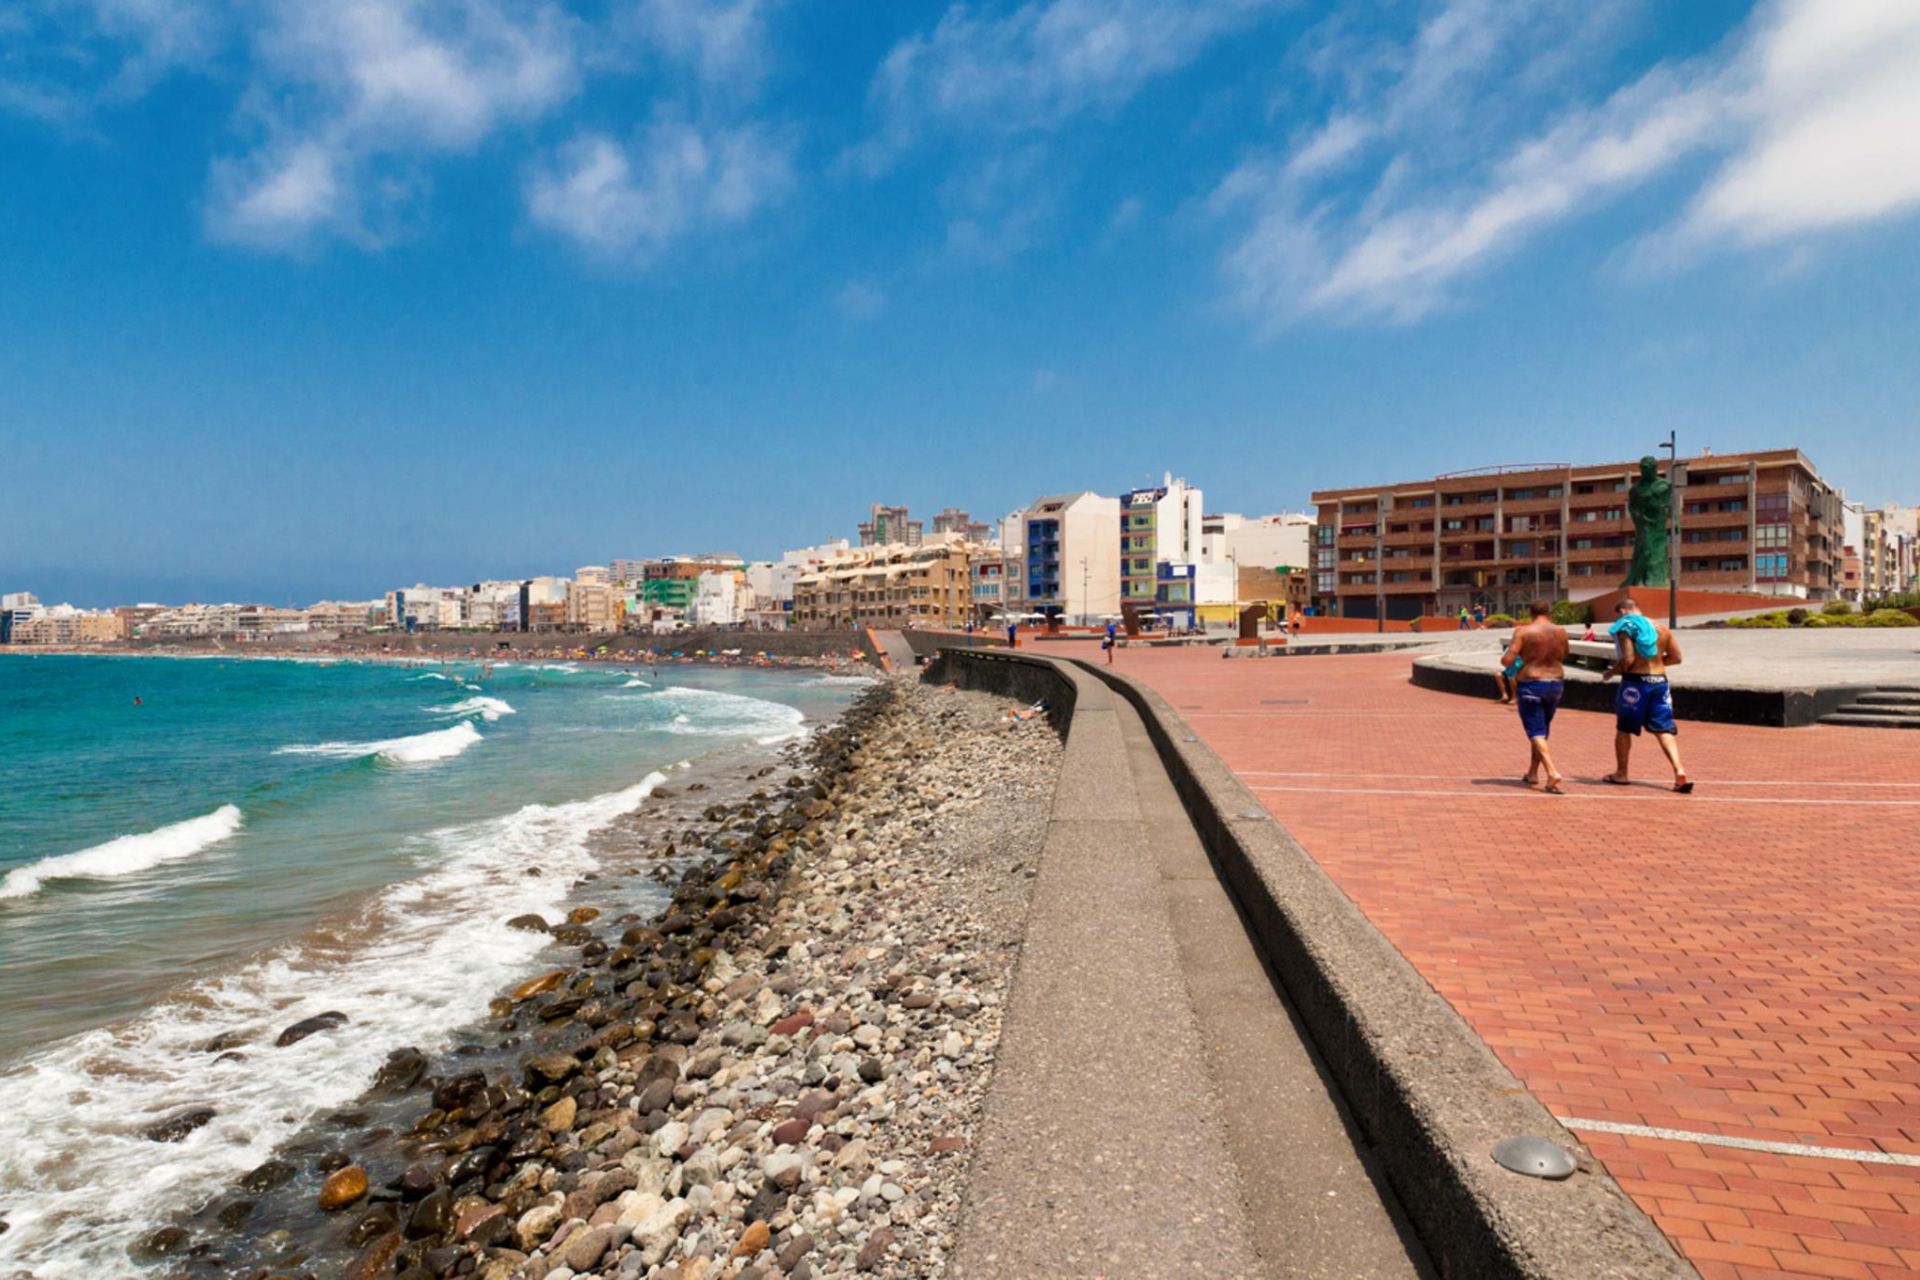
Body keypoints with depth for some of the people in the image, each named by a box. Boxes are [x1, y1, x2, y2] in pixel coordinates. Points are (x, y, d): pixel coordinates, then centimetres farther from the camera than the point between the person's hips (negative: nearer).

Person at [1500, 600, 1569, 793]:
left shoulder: (1523, 632, -12)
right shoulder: (1560, 632, 2)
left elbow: (1507, 659, -16)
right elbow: (1563, 656, 17)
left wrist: (1505, 658, 4)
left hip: (1531, 685, -5)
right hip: (1556, 684, 5)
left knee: (1536, 732, -3)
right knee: (1542, 729, 19)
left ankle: (1553, 773, -19)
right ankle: (1533, 773, 29)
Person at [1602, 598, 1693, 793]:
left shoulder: (1625, 628, -8)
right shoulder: (1661, 628, 10)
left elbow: (1628, 659, -17)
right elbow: (1676, 658, 13)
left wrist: (1611, 672, -1)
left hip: (1635, 681, -5)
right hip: (1659, 681, 5)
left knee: (1624, 729, 9)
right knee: (1664, 729, 7)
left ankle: (1621, 773, 18)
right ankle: (1679, 771, -9)